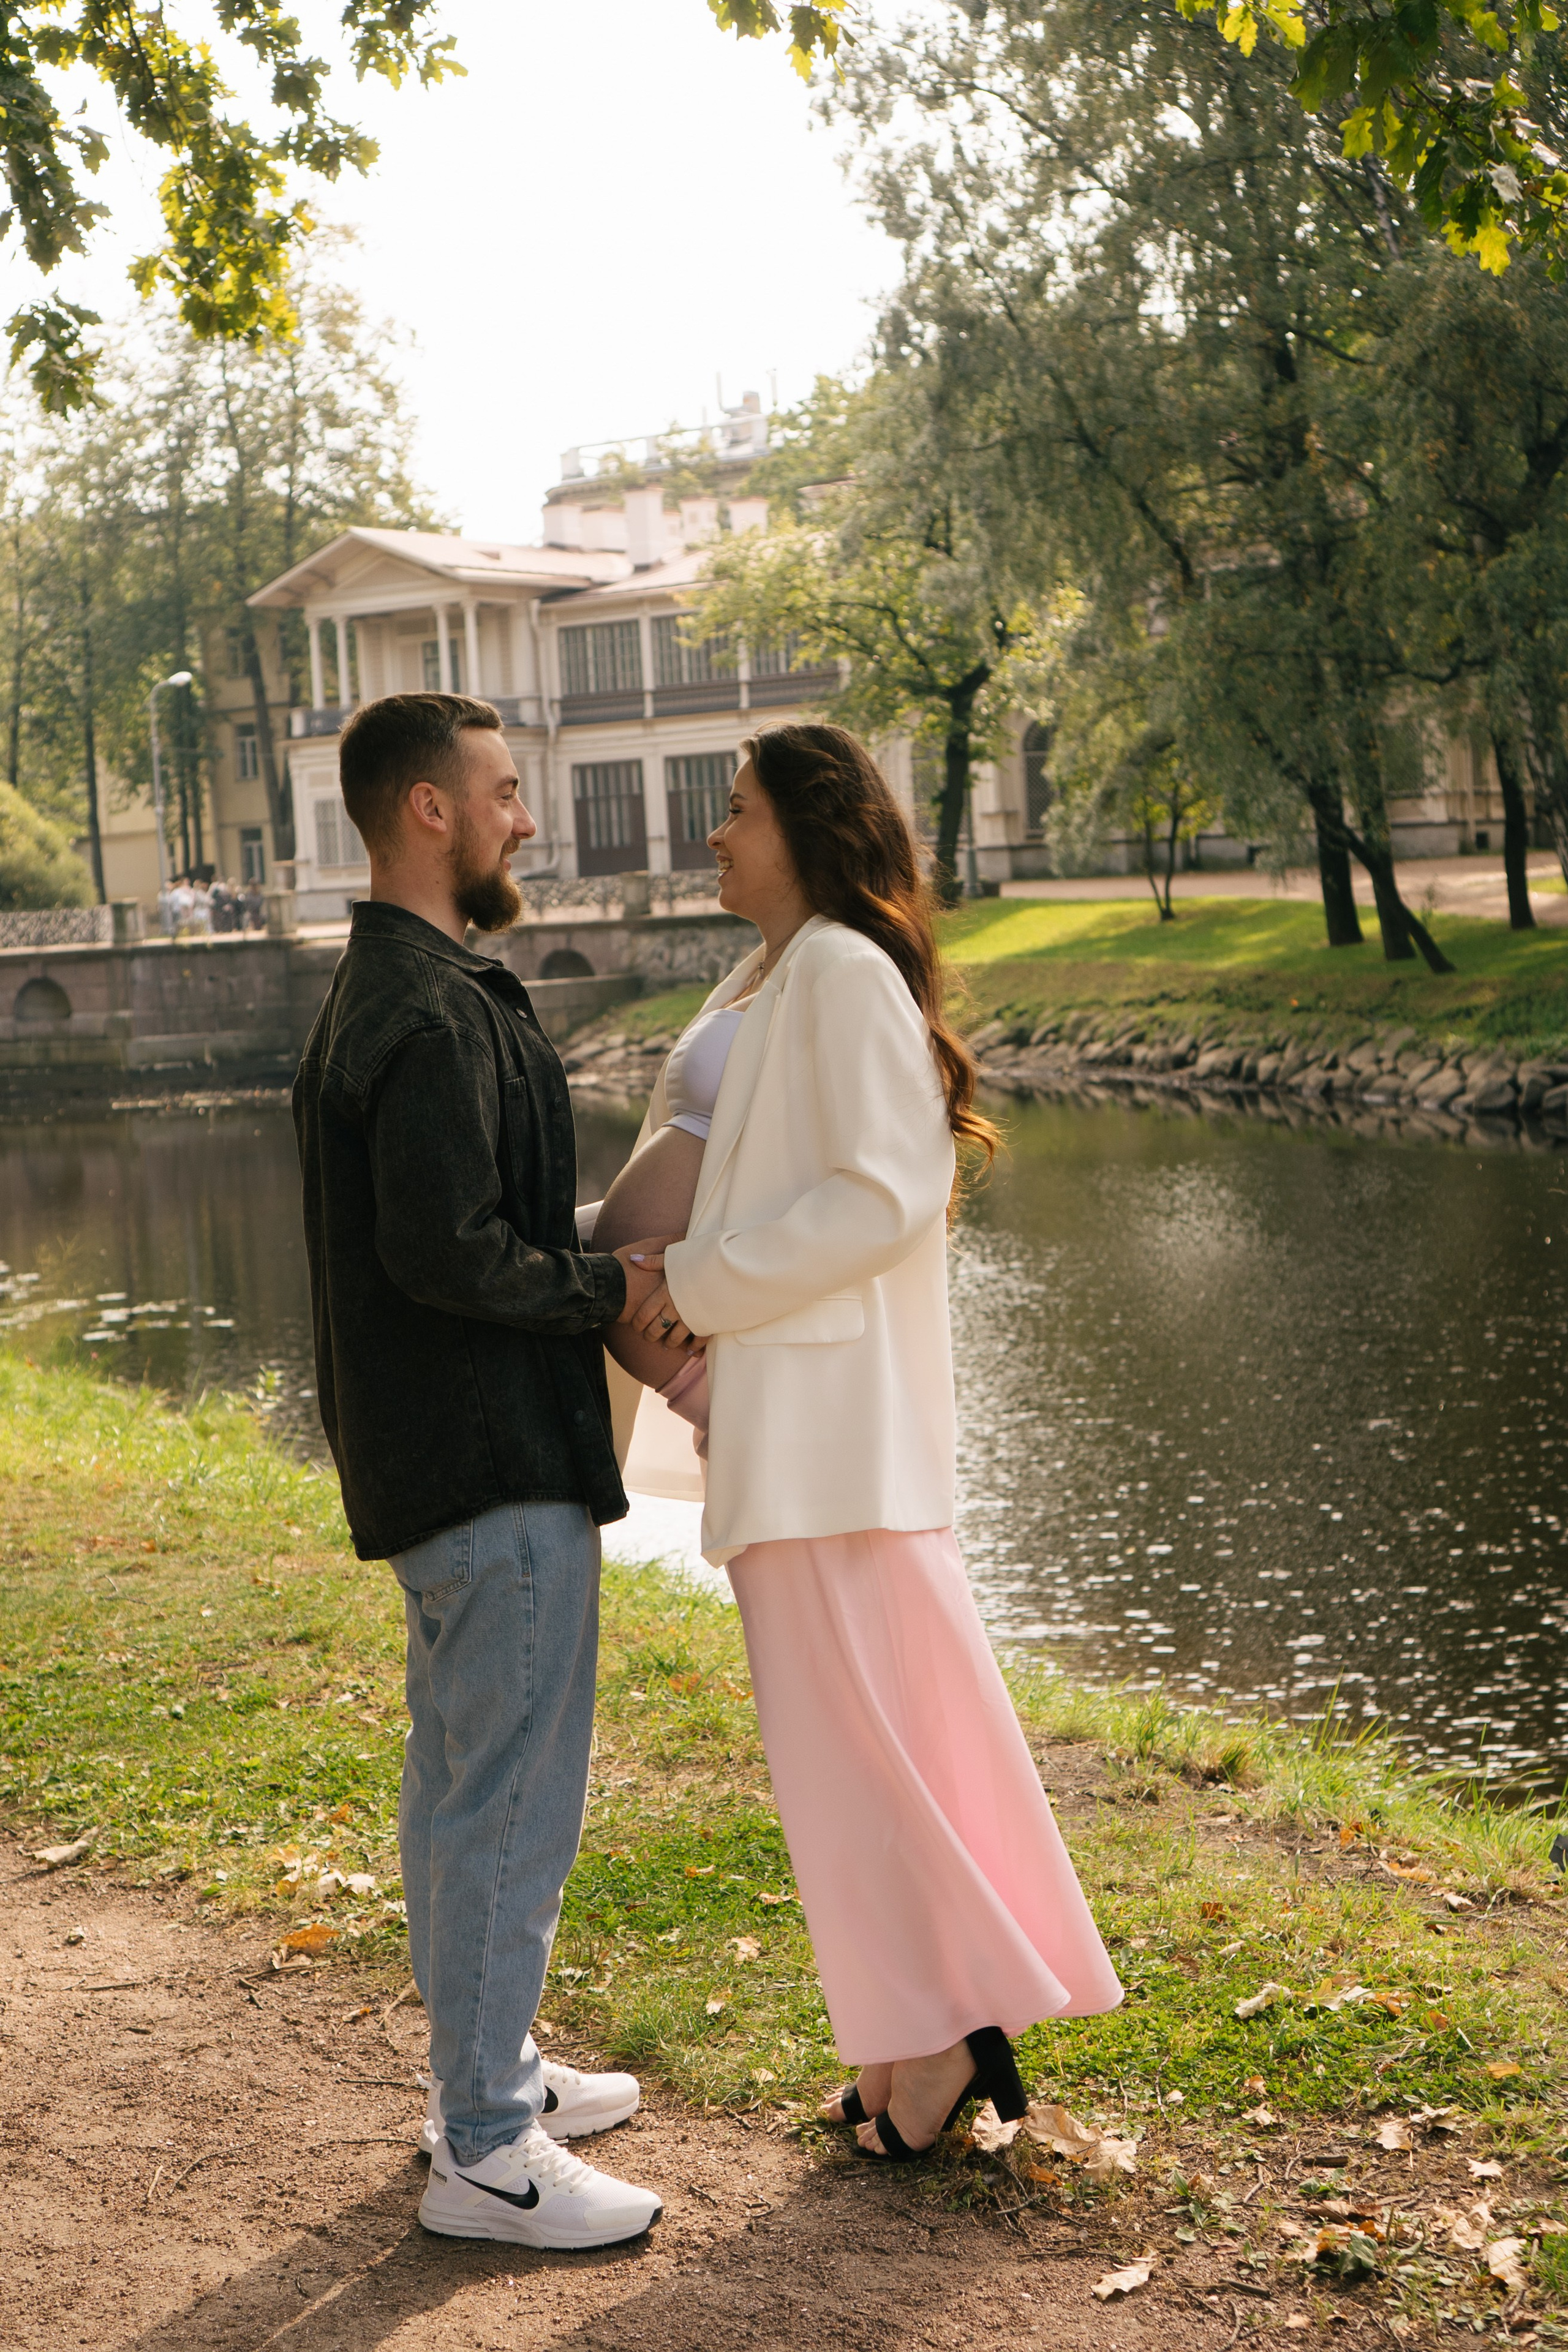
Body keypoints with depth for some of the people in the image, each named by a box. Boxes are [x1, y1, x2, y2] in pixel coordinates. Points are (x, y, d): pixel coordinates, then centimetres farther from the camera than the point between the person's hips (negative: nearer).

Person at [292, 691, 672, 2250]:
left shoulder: (370, 999, 14)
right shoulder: (434, 1015, -20)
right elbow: (447, 1252, -27)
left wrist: (592, 1274, 13)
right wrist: (613, 1288, -13)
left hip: (429, 1461, 11)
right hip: (499, 1468, -11)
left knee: (458, 1780, 18)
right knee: (514, 1798, -4)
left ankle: (482, 2075, 31)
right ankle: (487, 2154, 4)